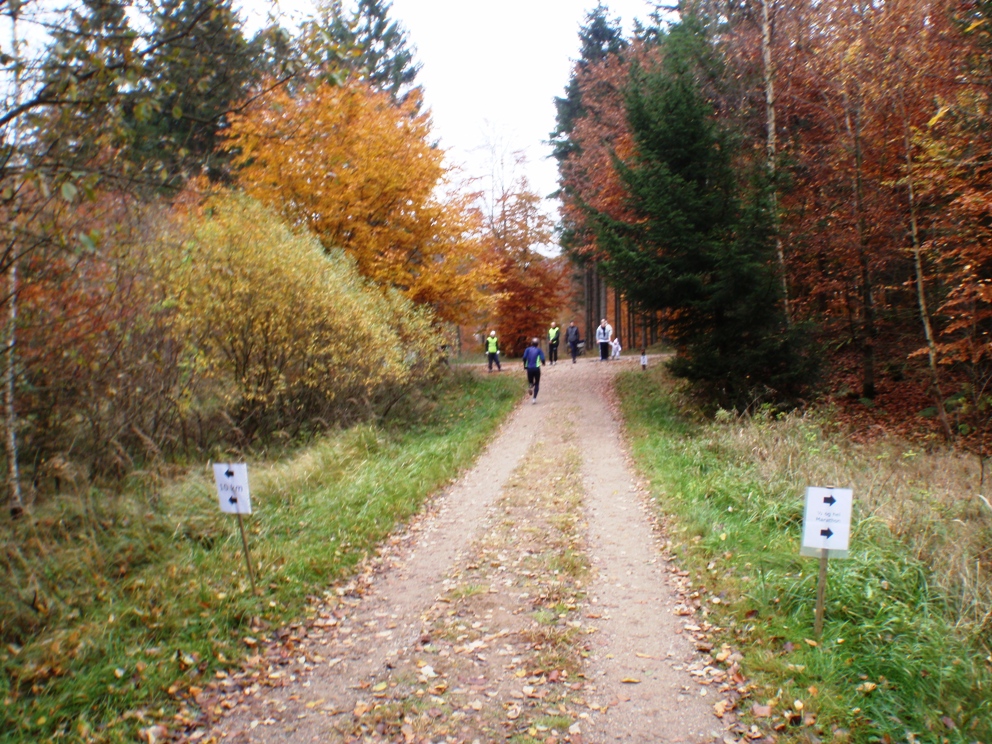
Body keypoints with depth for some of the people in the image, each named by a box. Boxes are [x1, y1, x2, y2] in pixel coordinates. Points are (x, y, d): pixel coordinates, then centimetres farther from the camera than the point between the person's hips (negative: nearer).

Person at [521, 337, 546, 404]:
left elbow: (524, 357, -9)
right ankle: (534, 398, -3)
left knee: (530, 381, 20)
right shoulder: (539, 350, 4)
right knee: (537, 384, 11)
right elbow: (542, 359, -8)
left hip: (529, 368, 1)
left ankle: (531, 386, -18)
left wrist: (525, 365, 4)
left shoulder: (528, 349, 7)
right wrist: (543, 363, 14)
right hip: (536, 368, -1)